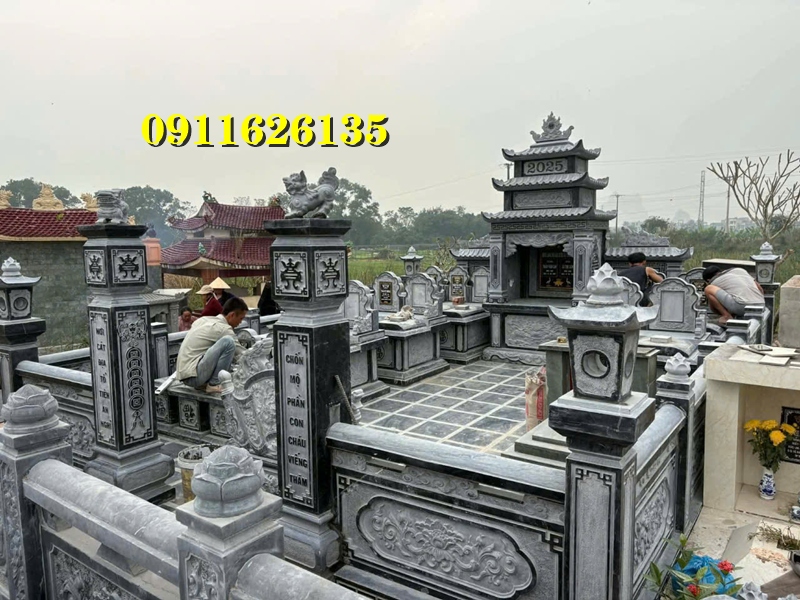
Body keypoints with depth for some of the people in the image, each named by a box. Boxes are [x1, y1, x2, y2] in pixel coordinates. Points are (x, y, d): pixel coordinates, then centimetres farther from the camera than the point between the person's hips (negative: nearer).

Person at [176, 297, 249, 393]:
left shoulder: (204, 319, 13)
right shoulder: (223, 328, -12)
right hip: (193, 376, -9)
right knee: (228, 341, -21)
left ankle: (202, 383, 13)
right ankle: (214, 384, -11)